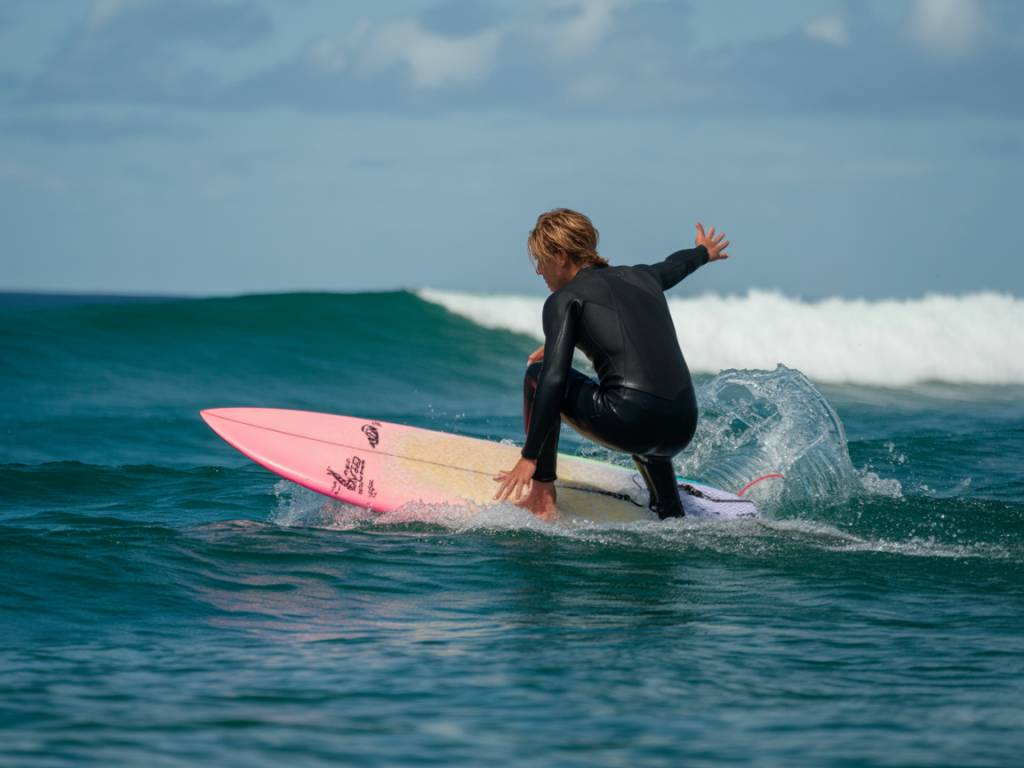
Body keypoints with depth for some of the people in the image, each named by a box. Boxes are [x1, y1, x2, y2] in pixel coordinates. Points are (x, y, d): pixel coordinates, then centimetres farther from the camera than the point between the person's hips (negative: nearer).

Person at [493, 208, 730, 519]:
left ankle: (543, 495, 10)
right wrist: (703, 252, 69)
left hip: (629, 424, -7)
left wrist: (530, 458, -10)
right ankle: (672, 516, 40)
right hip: (681, 431, 7)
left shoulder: (564, 300, 2)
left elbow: (554, 379, -9)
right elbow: (675, 265, 45)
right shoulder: (641, 276, 21)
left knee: (538, 375, 14)